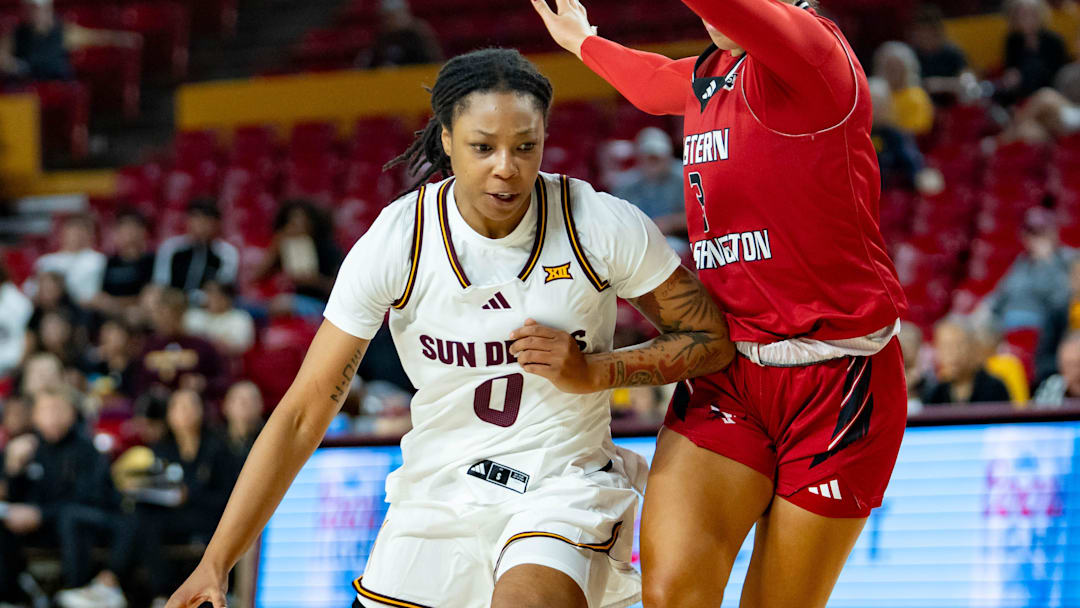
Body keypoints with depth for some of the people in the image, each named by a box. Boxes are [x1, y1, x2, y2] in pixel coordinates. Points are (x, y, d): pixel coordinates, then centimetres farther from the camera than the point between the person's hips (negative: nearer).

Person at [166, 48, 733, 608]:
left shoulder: (601, 227, -13)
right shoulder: (394, 244, -13)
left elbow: (712, 341, 1)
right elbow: (302, 415, -10)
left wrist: (594, 371, -16)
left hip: (564, 487, -3)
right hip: (437, 495, 3)